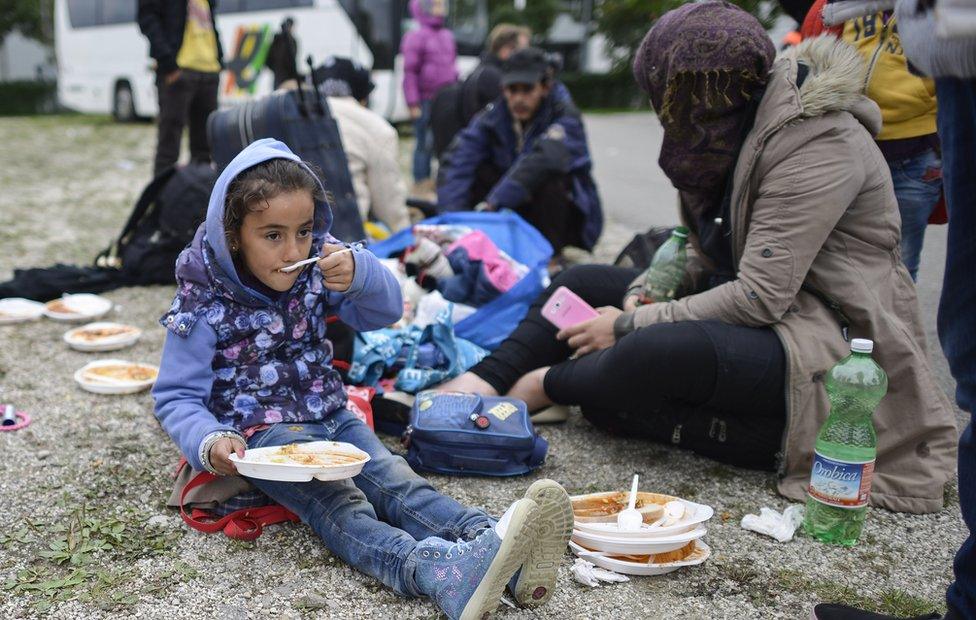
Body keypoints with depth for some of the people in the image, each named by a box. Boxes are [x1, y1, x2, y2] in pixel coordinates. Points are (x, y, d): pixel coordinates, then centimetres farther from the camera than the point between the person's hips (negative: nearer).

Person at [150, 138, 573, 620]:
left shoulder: (314, 270, 3)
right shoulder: (203, 306, -10)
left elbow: (386, 311, 4)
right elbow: (177, 398, -6)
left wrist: (359, 273, -19)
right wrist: (209, 442, -27)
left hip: (330, 416, 5)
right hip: (263, 433, -5)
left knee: (396, 480, -22)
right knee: (338, 503, -31)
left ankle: (490, 542, -48)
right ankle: (442, 571, -59)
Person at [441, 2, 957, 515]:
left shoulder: (816, 142, -21)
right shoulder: (734, 120, 4)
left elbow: (760, 296, -25)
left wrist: (630, 326, -19)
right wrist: (645, 292, -5)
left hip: (825, 336, -9)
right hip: (756, 307, 10)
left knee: (656, 353, -34)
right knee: (582, 283, 8)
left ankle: (546, 386, -6)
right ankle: (486, 382, -10)